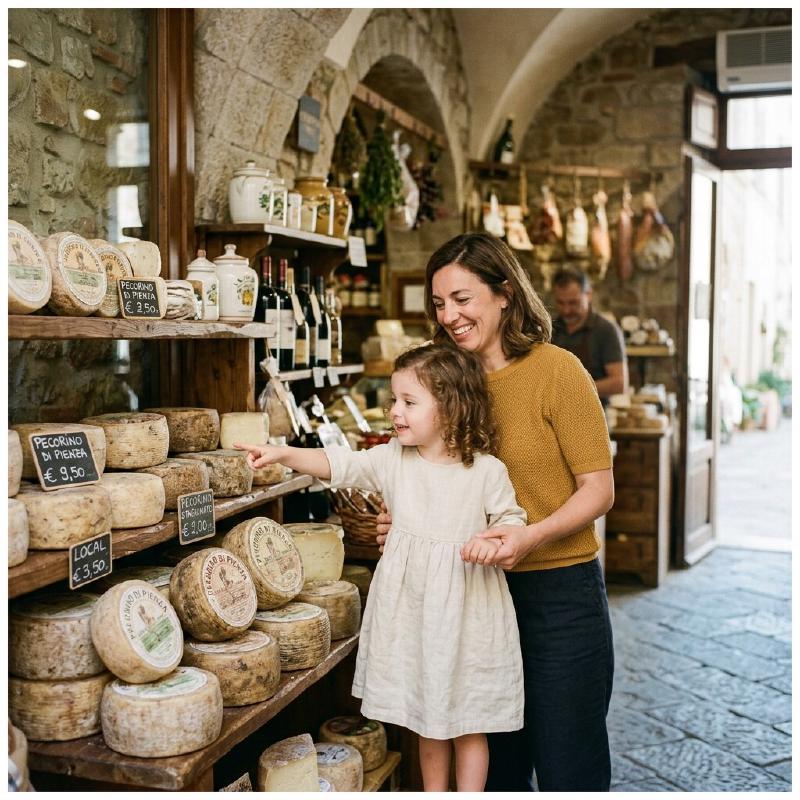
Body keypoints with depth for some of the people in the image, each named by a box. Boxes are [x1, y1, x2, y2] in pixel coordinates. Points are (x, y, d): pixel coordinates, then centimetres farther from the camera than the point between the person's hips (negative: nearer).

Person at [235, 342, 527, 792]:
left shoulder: (487, 470, -10)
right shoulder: (393, 459, -1)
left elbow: (512, 519, -1)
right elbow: (339, 465, -7)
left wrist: (493, 540, -22)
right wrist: (283, 454, -20)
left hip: (466, 609, -3)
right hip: (411, 605, 4)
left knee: (469, 723, 9)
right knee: (427, 721, 18)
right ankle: (433, 793, 35)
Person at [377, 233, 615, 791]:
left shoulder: (557, 371, -12)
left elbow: (598, 489, -12)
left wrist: (531, 536, -28)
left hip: (559, 592, -5)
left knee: (566, 766, 7)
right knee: (496, 761, 18)